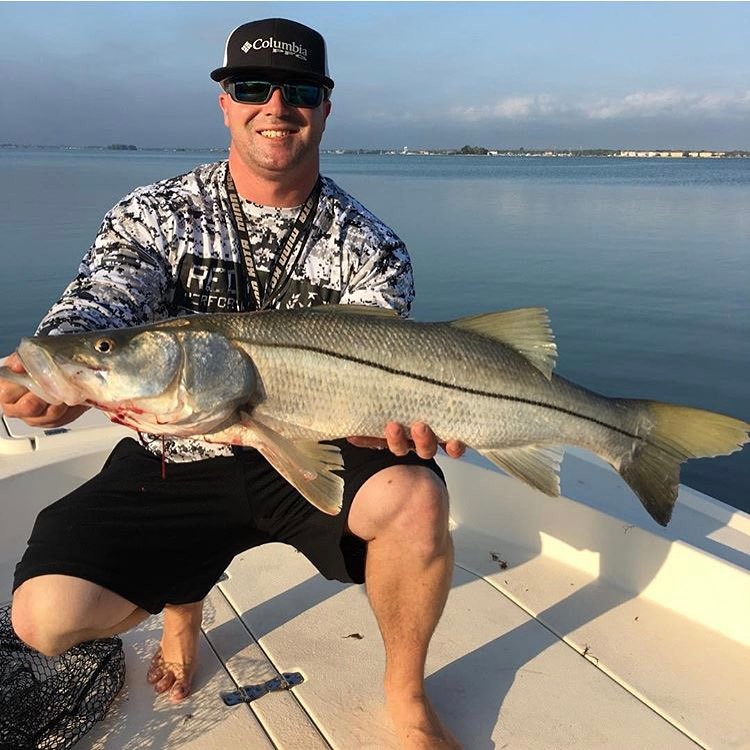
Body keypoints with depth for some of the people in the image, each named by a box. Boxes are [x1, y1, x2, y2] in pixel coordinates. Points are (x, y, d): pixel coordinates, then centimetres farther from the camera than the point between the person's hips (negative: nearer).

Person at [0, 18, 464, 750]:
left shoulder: (369, 247, -3)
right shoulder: (154, 215, -2)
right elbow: (95, 307, -16)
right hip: (173, 462, 1)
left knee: (415, 496, -31)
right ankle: (182, 597, 22)